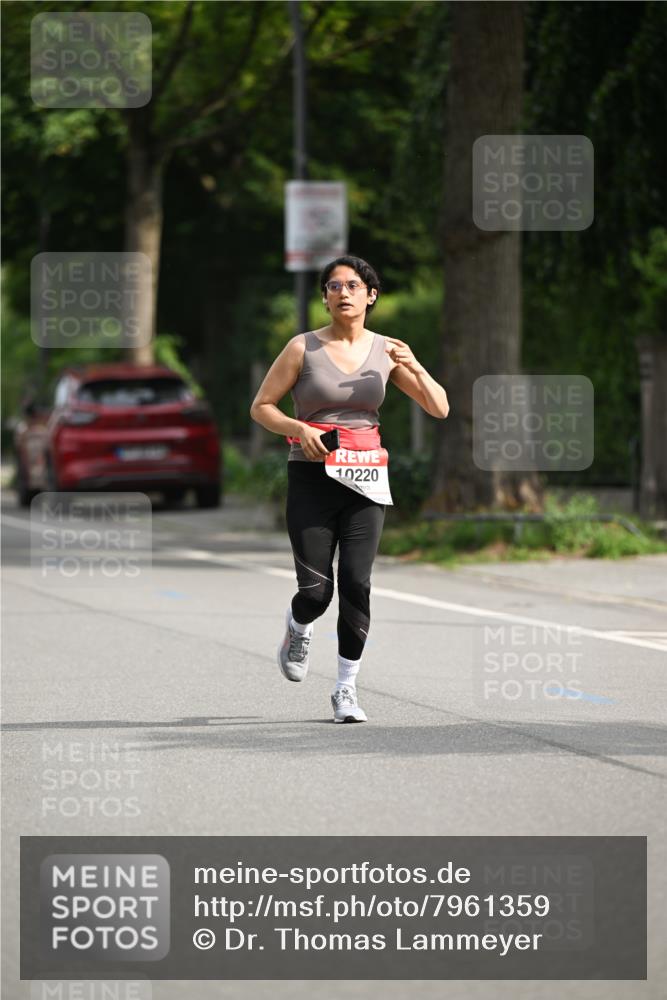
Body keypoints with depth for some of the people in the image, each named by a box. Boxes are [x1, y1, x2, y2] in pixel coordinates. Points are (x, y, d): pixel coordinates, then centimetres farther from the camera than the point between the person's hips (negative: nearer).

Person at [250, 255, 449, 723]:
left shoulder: (386, 351, 5)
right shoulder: (303, 348, -2)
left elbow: (440, 408, 4)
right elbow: (261, 407, 3)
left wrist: (414, 367, -14)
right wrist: (298, 429, -15)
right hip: (311, 478, -2)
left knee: (357, 583, -8)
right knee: (316, 592, -6)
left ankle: (347, 689, 4)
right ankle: (298, 630, 31)